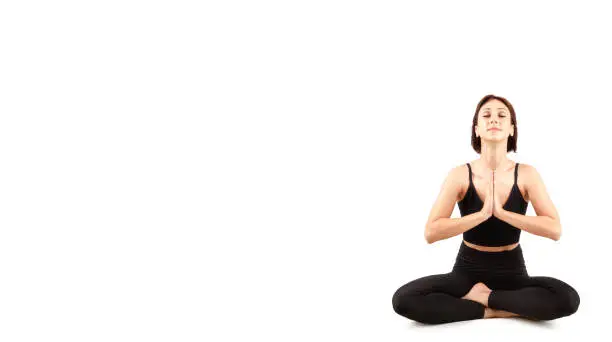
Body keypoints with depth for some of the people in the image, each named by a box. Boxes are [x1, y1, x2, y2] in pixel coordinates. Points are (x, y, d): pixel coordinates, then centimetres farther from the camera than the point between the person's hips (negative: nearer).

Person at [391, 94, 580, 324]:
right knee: (404, 299, -25)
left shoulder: (526, 174, -6)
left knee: (568, 298, -29)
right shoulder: (460, 175, -9)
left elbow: (555, 230, -17)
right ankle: (493, 310, -16)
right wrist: (482, 214, -25)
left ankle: (483, 297, -13)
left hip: (512, 273, 1)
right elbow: (431, 233, -18)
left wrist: (501, 212, -23)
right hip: (467, 272, 0)